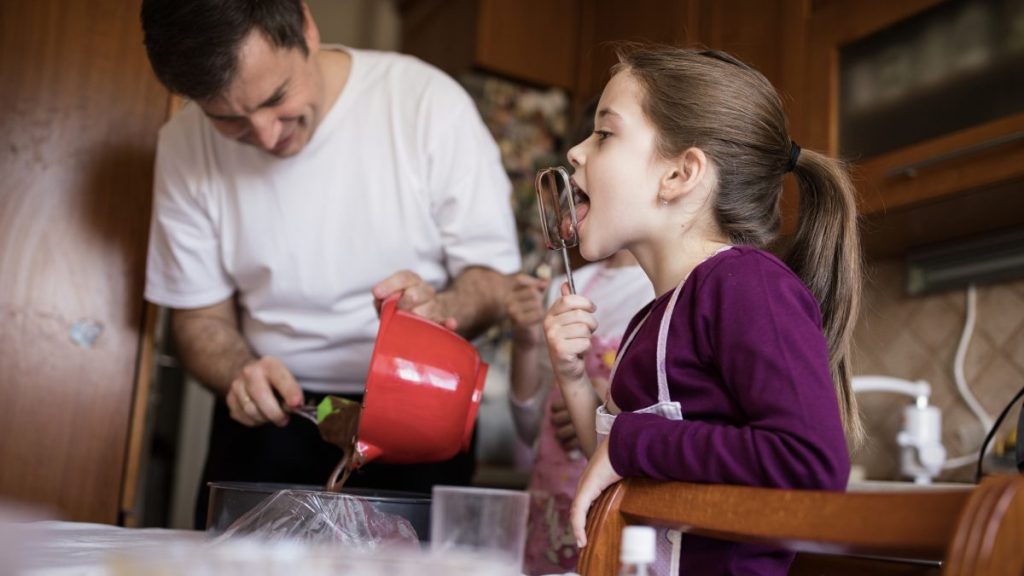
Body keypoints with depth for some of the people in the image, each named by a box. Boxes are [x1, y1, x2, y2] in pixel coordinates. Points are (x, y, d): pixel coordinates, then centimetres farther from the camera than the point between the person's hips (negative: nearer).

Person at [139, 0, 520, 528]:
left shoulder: (427, 102, -14)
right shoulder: (186, 146, -5)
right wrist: (240, 376, -19)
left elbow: (496, 276, -9)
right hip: (269, 413, 2)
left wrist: (439, 310, -31)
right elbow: (199, 311, 2)